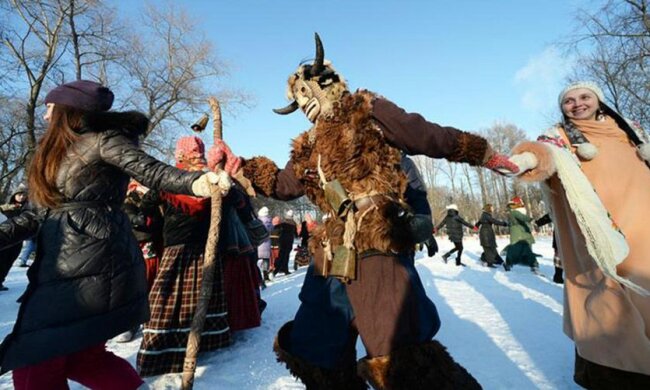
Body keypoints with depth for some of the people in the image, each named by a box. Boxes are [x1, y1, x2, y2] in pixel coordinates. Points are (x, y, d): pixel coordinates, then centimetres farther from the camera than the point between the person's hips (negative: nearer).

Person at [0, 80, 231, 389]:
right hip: (59, 265, 8)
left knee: (34, 362, -1)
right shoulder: (56, 152, 21)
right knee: (81, 356, 12)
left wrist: (196, 181, -32)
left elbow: (152, 171, -15)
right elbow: (42, 214, 20)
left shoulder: (103, 141, -3)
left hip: (91, 266, -8)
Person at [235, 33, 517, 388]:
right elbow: (283, 184, 29)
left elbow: (427, 136, 3)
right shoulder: (308, 147, 24)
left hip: (376, 249, -7)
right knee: (317, 353, 19)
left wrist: (483, 154, 3)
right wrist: (241, 166, 21)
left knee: (400, 360, -15)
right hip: (330, 257, 8)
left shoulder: (367, 112, 5)